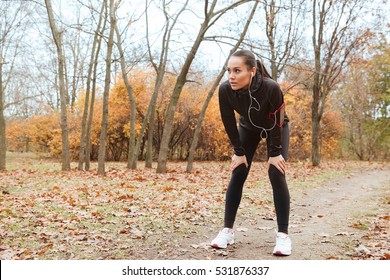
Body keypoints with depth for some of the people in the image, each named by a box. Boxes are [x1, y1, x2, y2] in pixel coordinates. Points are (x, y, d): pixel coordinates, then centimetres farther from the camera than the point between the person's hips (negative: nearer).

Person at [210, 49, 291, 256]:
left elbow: (277, 121, -26)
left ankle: (283, 235, -6)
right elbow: (229, 123, -17)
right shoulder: (225, 90, -31)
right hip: (248, 128, 3)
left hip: (276, 129, -3)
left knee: (276, 175, -14)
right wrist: (239, 152, -10)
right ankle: (227, 230, 3)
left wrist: (275, 152, -18)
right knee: (237, 175, -5)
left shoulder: (271, 88, -40)